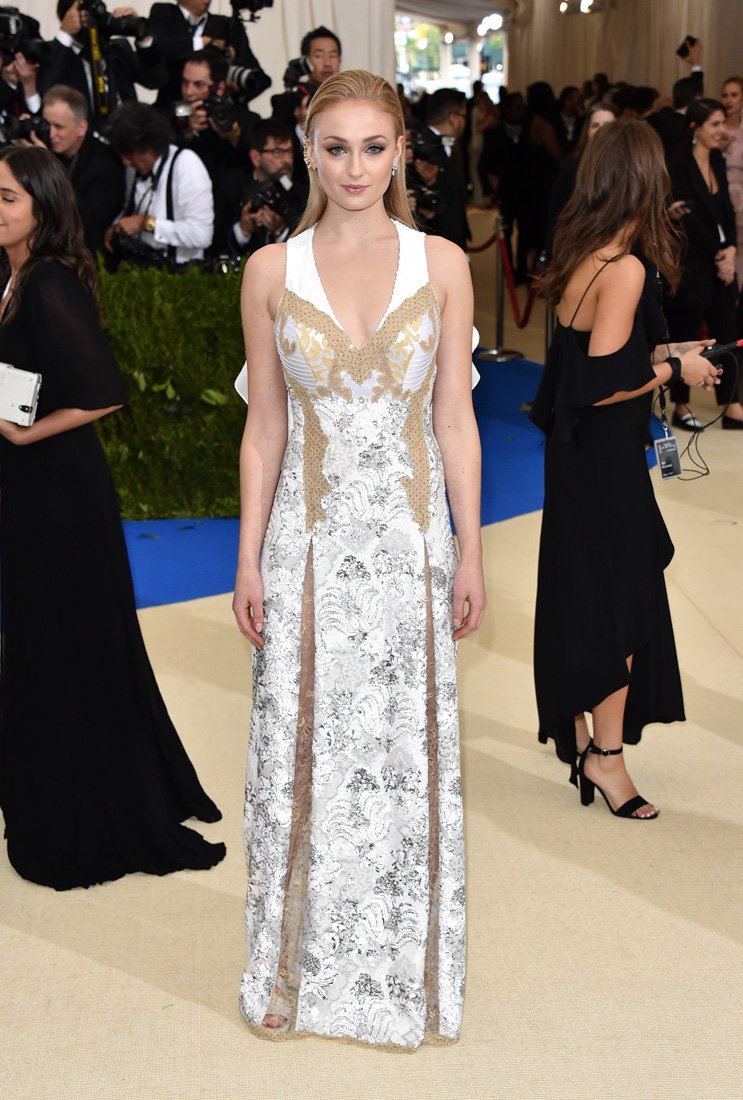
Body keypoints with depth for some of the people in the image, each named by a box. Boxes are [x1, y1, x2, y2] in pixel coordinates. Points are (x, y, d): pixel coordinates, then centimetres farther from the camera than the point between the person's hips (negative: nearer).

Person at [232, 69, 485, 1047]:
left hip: (410, 535, 0)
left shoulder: (441, 263, 0)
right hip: (309, 535, 0)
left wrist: (470, 553, -1)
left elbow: (454, 417, 1)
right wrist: (250, 560, 0)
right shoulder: (272, 271, 1)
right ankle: (300, 969, 26)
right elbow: (264, 426, 3)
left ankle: (401, 969, 27)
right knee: (304, 749, 8)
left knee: (406, 752, 8)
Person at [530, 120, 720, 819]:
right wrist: (673, 368, -11)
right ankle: (606, 755, 14)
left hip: (575, 450, 9)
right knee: (623, 597, 3)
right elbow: (601, 385, -24)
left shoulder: (581, 255, 5)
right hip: (607, 461, -9)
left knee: (580, 592, 19)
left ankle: (577, 729, 34)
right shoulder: (626, 268, -21)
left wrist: (657, 351, 12)